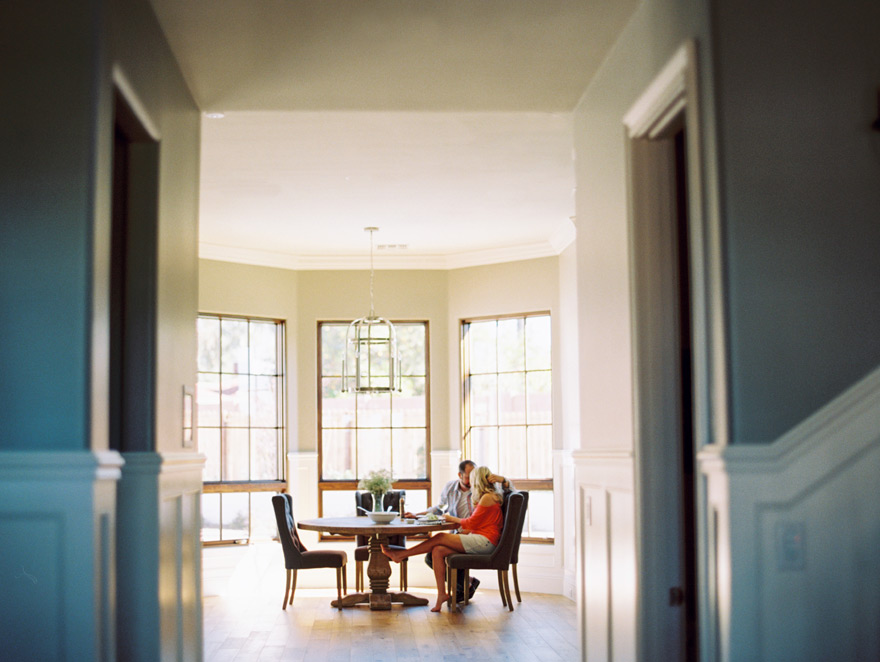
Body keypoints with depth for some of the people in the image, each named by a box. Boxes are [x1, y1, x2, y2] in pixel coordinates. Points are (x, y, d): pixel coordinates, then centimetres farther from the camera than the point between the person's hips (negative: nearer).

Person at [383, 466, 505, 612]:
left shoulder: (487, 497, -9)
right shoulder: (488, 497, 21)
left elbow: (472, 522, -9)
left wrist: (452, 519, 4)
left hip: (484, 542, -9)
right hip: (479, 541, 9)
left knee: (440, 538, -11)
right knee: (438, 551, -8)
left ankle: (401, 554, -2)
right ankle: (441, 594, -13)